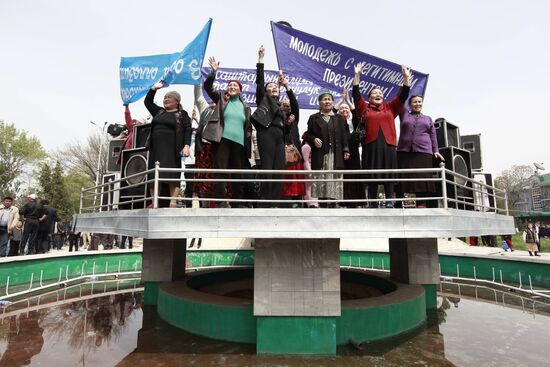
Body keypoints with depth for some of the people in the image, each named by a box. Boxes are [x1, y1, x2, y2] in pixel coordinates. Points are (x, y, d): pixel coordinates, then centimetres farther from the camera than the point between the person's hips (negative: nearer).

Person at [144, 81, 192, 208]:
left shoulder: (182, 114, 6)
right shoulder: (159, 112, 23)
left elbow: (188, 131, -2)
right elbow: (148, 102, 32)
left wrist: (186, 145, -16)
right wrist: (154, 88, 21)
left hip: (172, 149, -6)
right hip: (156, 149, 6)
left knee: (172, 176, -13)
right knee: (154, 176, -1)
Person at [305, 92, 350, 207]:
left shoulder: (339, 118, 17)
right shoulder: (314, 118, 13)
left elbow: (344, 135, 11)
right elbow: (308, 134, 10)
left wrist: (346, 150, 2)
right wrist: (314, 139, -10)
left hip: (335, 154, 1)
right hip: (319, 154, -1)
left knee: (335, 177, -5)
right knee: (320, 178, -4)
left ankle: (334, 201, -1)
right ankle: (322, 202, 0)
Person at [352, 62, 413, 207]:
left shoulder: (390, 107, 20)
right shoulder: (364, 108, 14)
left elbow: (403, 95, 16)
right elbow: (356, 94, 7)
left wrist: (406, 77, 11)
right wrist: (357, 75, 4)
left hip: (388, 145, 2)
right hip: (370, 145, -2)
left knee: (388, 174, -2)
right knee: (371, 176, -2)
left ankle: (389, 202, -1)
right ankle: (372, 203, 1)